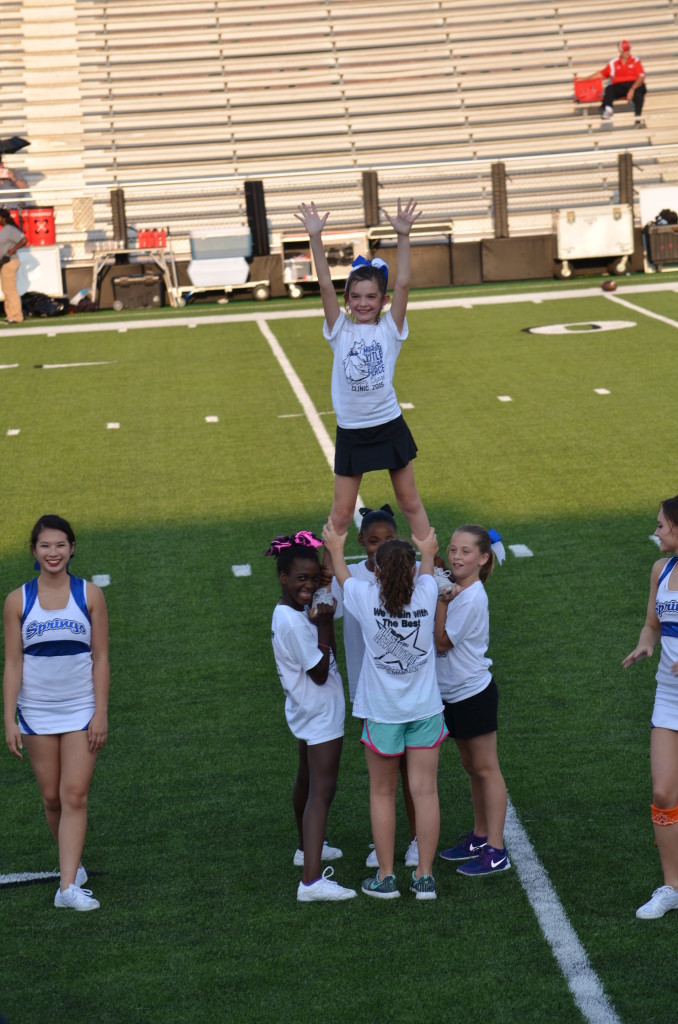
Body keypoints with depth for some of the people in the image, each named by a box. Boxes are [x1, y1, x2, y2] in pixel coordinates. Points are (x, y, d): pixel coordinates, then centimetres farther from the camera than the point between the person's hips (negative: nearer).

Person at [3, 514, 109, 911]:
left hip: (81, 710, -1)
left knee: (75, 796, -9)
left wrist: (101, 713, -6)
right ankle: (73, 864, 29)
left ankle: (68, 886, -11)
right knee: (52, 797, 8)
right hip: (36, 711, 1)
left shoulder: (89, 594, -2)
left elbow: (101, 657, -1)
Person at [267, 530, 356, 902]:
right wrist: (324, 625, -18)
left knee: (307, 781, 27)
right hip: (321, 714, -11)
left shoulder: (291, 613, 6)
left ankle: (307, 848, 47)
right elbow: (320, 672, -22)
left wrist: (323, 622, 2)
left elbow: (326, 660, 12)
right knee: (321, 790, -14)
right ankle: (312, 880, -20)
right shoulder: (292, 622, -25)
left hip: (307, 713, 11)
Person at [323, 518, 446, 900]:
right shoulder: (426, 594, -6)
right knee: (425, 790, 5)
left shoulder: (367, 597, -10)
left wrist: (336, 549, 33)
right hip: (425, 709, 1)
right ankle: (425, 876, 9)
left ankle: (386, 876, 15)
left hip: (381, 711, -1)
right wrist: (427, 553, 41)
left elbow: (343, 577, 14)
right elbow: (427, 572, 19)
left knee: (383, 793, 11)